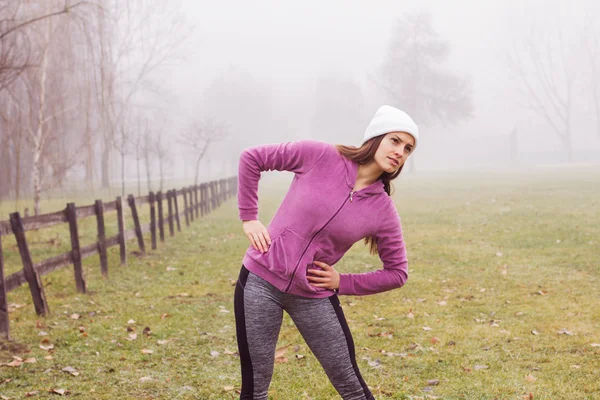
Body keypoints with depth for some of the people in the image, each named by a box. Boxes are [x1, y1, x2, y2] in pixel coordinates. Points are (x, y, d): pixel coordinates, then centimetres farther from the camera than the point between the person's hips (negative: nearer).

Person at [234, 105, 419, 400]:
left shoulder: (383, 211, -5)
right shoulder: (320, 157, -10)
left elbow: (397, 272, 6)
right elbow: (251, 158, -1)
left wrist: (343, 283, -3)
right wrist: (249, 217, -4)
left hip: (315, 297, 2)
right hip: (260, 281, -1)